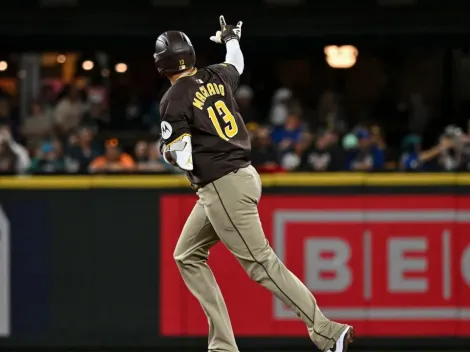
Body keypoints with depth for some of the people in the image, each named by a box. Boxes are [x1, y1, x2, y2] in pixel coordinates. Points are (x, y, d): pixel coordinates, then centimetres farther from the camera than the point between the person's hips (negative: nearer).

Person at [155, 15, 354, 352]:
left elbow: (180, 159, -15)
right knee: (188, 256, 16)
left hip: (223, 188, -9)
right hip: (243, 175, 9)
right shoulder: (217, 77, 8)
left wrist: (167, 148, 9)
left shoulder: (174, 100, -12)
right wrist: (231, 38, 54)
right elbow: (237, 63, 33)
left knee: (262, 265, -9)